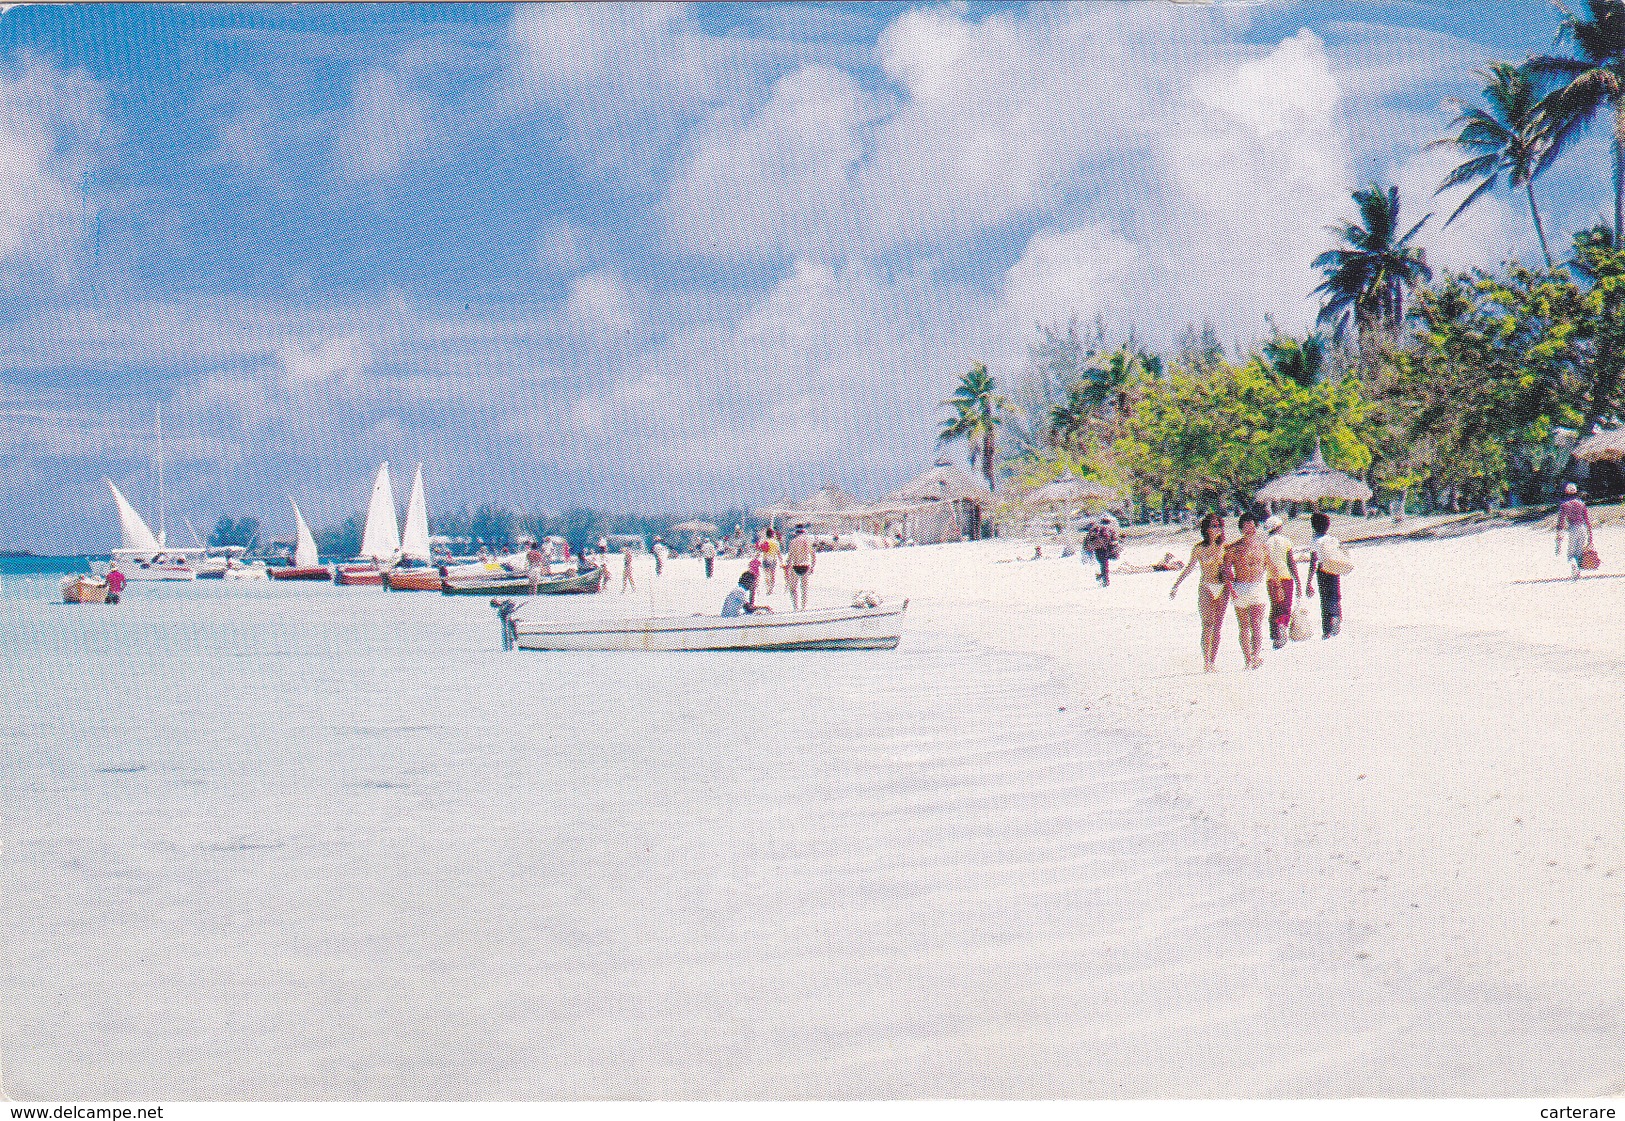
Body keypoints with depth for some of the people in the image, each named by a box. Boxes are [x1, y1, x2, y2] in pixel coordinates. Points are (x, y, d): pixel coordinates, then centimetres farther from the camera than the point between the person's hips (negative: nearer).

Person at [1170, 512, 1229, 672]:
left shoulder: (1224, 547, 7)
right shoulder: (1199, 548, -2)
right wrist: (1176, 585, 0)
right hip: (1206, 588, -3)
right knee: (1208, 626, -12)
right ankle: (1206, 661, -11)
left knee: (1218, 626, 3)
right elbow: (1190, 568, 4)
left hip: (1222, 588, 3)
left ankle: (1213, 660, 9)